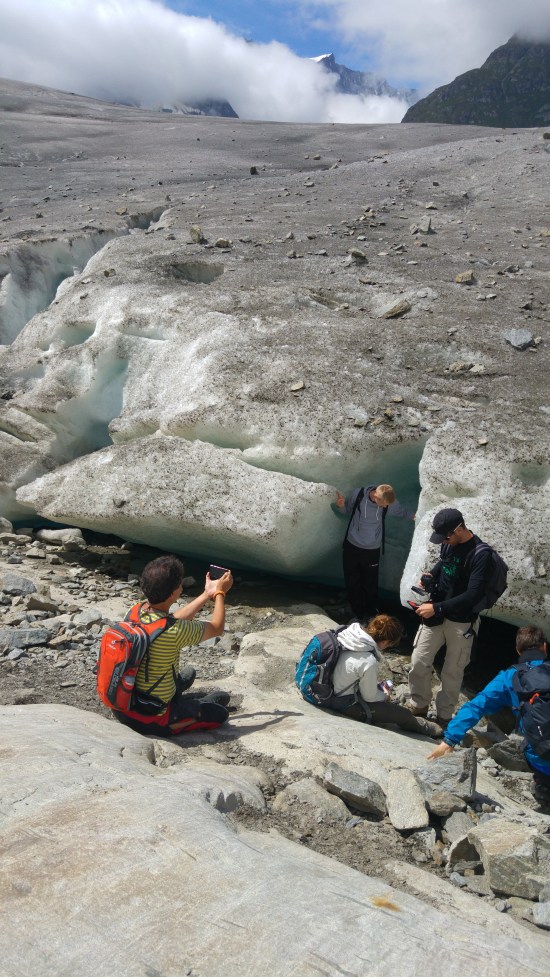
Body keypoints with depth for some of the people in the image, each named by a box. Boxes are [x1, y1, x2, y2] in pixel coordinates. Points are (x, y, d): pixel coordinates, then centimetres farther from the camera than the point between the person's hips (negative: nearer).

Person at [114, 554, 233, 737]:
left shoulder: (135, 611, -11)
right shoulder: (176, 632, -29)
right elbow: (217, 628, -8)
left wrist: (207, 594, 16)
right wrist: (220, 593, 7)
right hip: (150, 720, -6)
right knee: (220, 713, 13)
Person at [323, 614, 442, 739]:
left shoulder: (351, 631, -11)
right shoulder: (369, 662, -32)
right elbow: (370, 697, -14)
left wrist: (379, 686, 14)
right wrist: (385, 696, 8)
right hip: (345, 704, -8)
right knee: (403, 714, 5)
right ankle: (425, 728, 34)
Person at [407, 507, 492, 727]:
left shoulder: (480, 554, -22)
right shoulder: (449, 543, -3)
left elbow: (473, 595, -26)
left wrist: (437, 608, -27)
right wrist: (430, 577, -1)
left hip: (461, 622, -5)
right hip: (436, 615, 6)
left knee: (452, 671, 7)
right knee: (419, 661, 7)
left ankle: (443, 716, 25)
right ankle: (418, 706, 27)